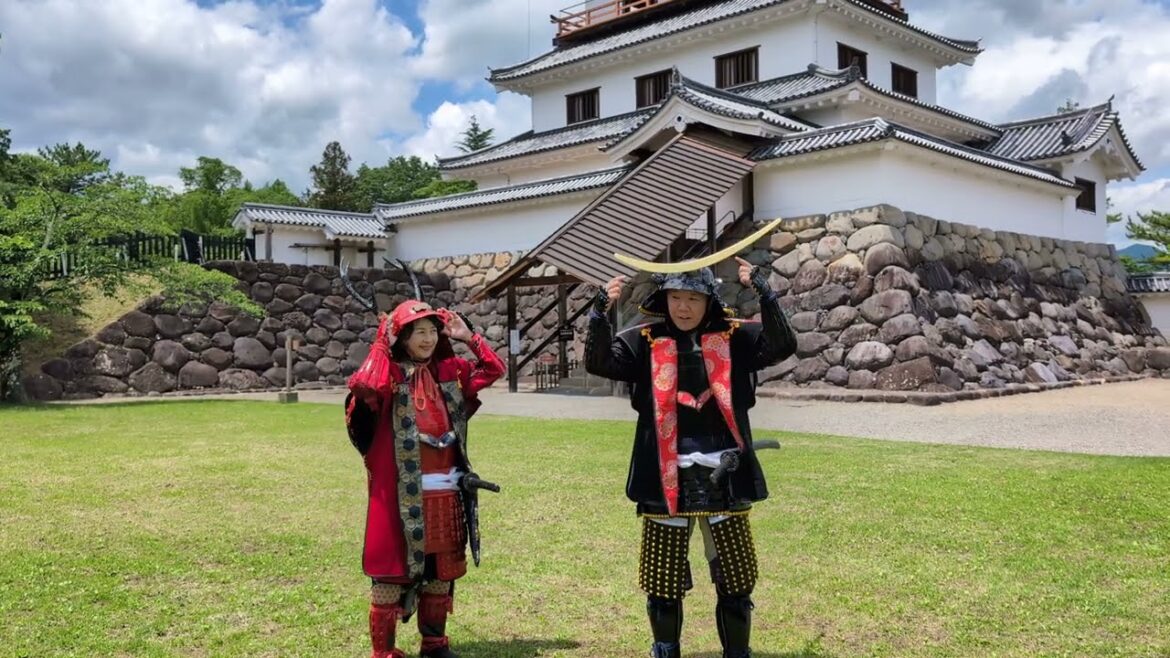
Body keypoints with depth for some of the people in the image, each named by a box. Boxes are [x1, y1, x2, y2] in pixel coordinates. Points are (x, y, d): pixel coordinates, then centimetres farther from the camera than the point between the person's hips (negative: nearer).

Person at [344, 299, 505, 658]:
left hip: (446, 491, 6)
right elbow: (363, 387, -28)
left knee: (441, 567, 15)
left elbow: (494, 369, 15)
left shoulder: (448, 372, 10)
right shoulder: (390, 374, -6)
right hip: (402, 492, -6)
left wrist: (468, 337, 8)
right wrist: (380, 345, -17)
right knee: (393, 566, 1)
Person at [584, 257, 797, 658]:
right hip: (666, 479, 0)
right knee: (663, 579, 11)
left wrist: (764, 293, -22)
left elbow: (783, 346, -12)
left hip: (723, 479, 0)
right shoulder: (645, 342, 0)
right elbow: (598, 362, -11)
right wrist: (601, 311, -24)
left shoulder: (735, 338, 1)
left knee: (735, 579, 11)